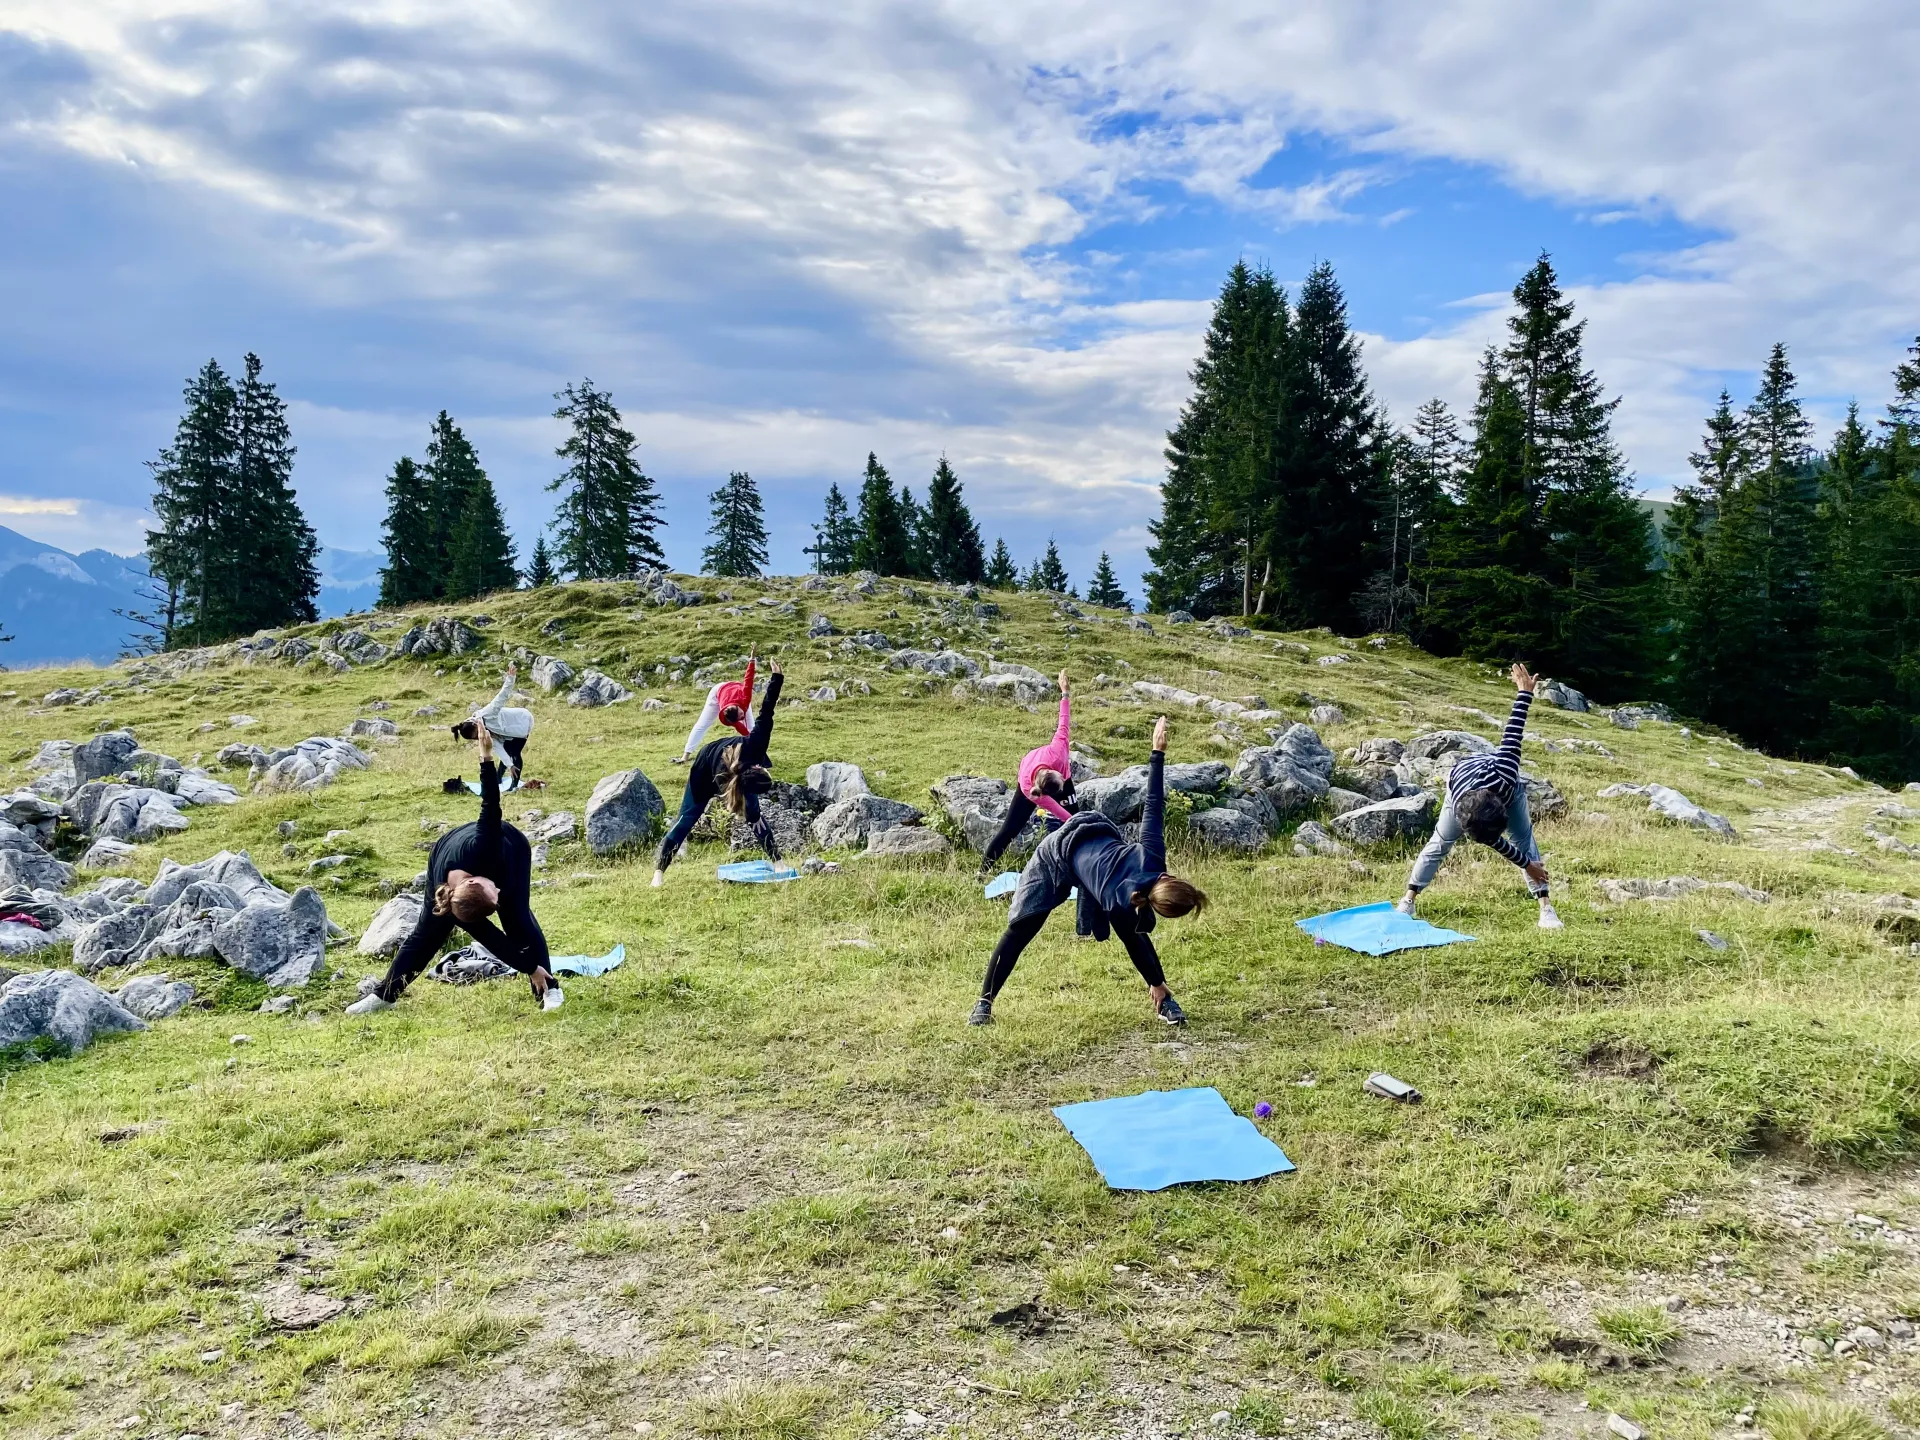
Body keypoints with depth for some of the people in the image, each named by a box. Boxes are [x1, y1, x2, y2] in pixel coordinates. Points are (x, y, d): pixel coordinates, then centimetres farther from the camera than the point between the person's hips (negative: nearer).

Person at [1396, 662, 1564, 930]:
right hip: (1461, 778, -1)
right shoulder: (1461, 813, -41)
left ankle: (1546, 907, -6)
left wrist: (1525, 692, -29)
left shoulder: (1505, 776, -48)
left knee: (1525, 840, -7)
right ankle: (1409, 899, 10)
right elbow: (1497, 843, -25)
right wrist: (1527, 865, -15)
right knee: (1440, 844, -1)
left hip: (1507, 788, 1)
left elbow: (1513, 733, -41)